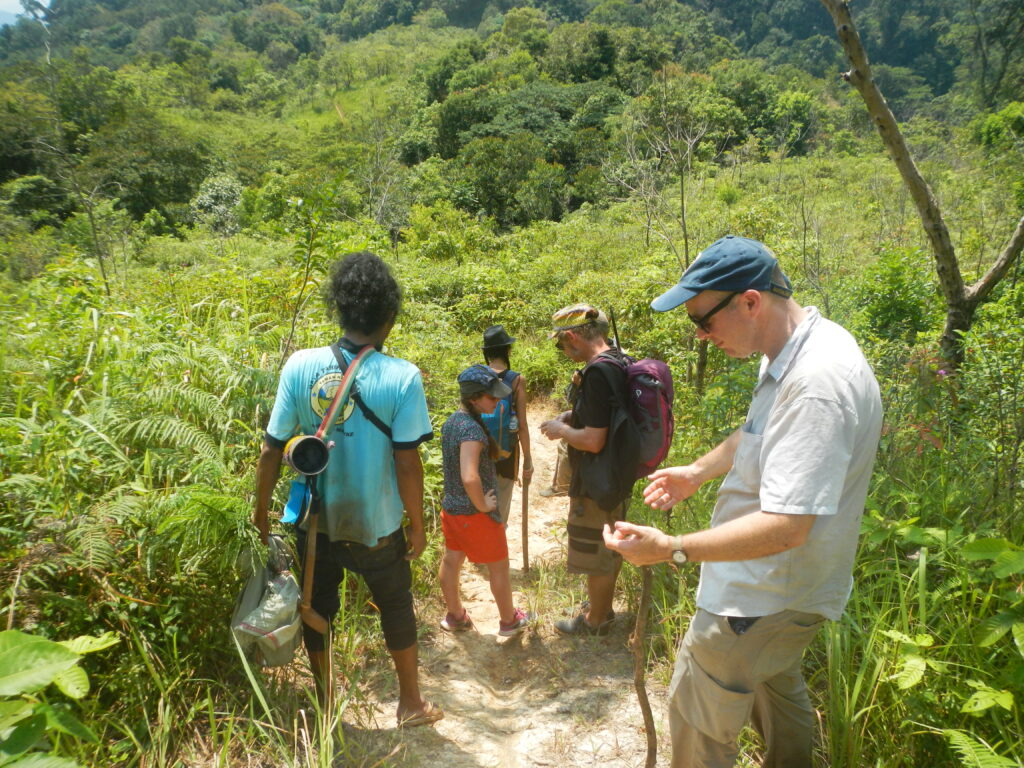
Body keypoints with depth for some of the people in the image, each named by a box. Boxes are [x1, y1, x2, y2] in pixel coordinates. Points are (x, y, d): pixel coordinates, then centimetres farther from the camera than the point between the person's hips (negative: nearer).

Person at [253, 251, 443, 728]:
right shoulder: (402, 377, -18)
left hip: (315, 522, 2)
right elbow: (407, 461, -16)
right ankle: (411, 703, 39)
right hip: (376, 527, -2)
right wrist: (417, 526, -3)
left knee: (317, 609, 22)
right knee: (396, 608, 20)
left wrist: (261, 510, 8)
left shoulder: (301, 366, -12)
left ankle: (324, 707, 42)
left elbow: (273, 447, -7)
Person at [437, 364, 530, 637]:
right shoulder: (472, 429, -28)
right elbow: (470, 478, -39)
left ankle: (454, 615, 39)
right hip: (474, 513, -8)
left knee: (451, 561, 20)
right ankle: (509, 620, 31)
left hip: (451, 507, 8)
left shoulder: (452, 421, 0)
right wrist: (483, 505, -23)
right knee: (499, 567, 12)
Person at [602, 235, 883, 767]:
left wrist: (672, 550, -35)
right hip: (778, 586, 10)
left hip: (763, 598, -10)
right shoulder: (789, 353, 0)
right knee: (775, 684, 31)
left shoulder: (818, 384, -33)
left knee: (698, 723, 5)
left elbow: (786, 526, -35)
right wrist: (697, 472, 15)